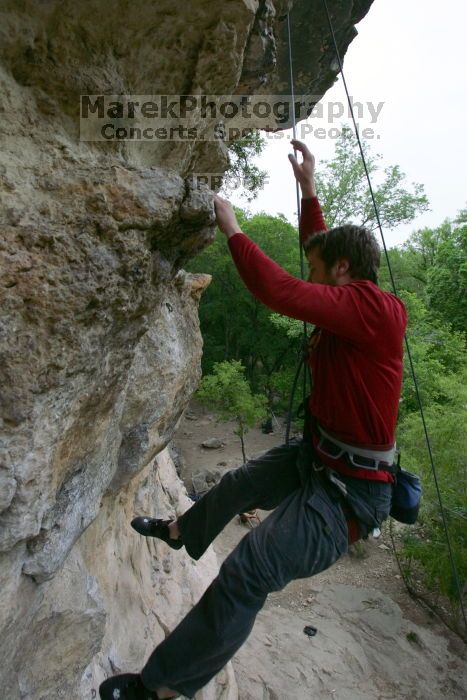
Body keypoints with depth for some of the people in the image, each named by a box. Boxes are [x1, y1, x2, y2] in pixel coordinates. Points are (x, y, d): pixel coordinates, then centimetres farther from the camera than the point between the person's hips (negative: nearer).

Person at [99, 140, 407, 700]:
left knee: (245, 574, -14)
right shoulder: (353, 302, 4)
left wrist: (231, 228, -19)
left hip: (349, 488, -10)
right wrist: (308, 188, 19)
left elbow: (282, 293, -33)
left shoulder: (375, 307, -24)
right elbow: (320, 246, 20)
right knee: (236, 484, 26)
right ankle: (181, 532, 55)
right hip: (313, 456, 10)